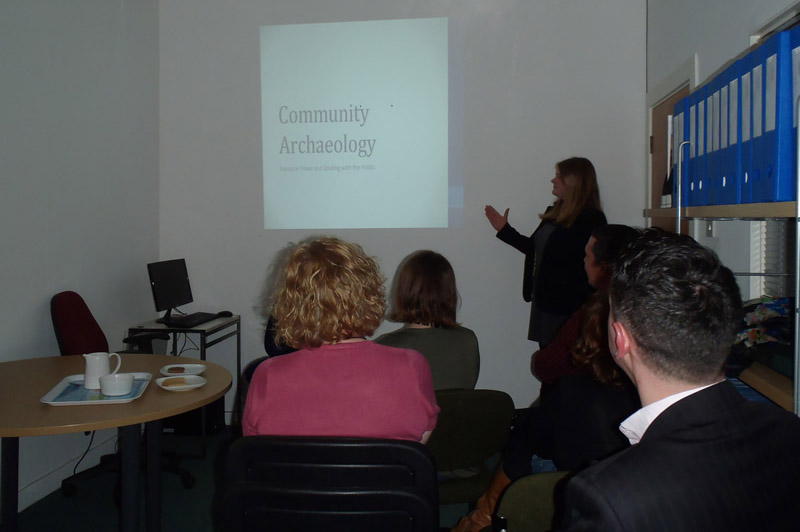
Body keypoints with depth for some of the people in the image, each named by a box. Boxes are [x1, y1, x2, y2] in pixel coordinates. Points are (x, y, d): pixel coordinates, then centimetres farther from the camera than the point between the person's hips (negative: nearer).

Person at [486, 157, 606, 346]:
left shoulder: (590, 219, -15)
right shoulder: (554, 213, 13)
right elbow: (535, 248, 21)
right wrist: (504, 229, 22)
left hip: (566, 306, -8)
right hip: (544, 301, 8)